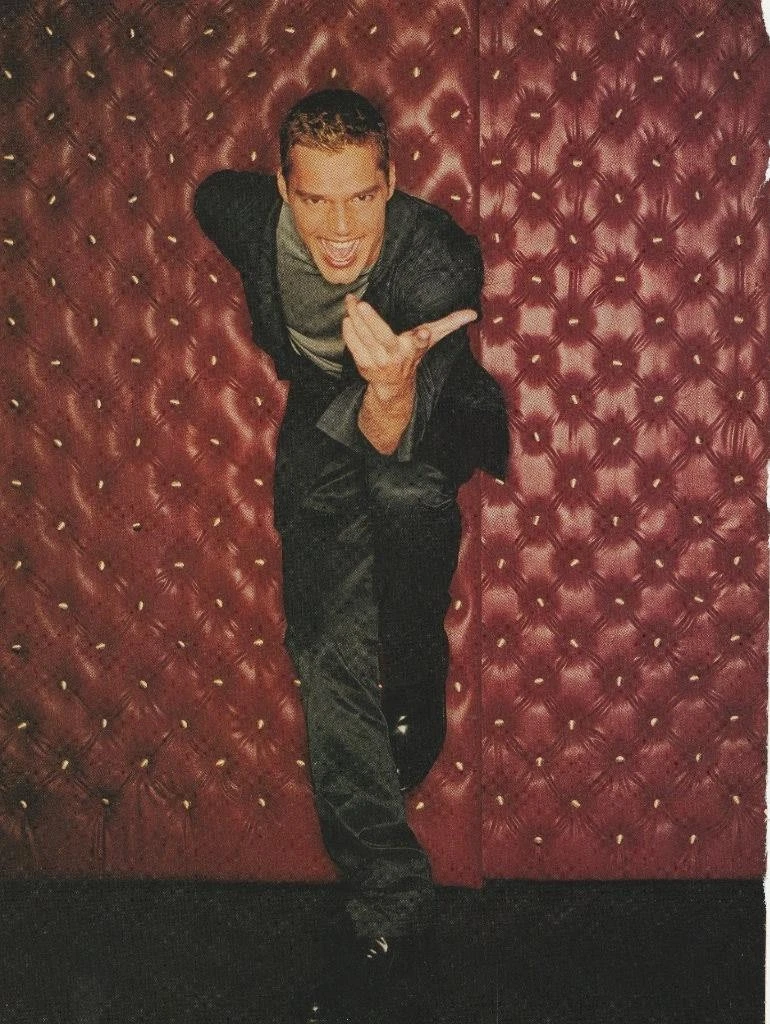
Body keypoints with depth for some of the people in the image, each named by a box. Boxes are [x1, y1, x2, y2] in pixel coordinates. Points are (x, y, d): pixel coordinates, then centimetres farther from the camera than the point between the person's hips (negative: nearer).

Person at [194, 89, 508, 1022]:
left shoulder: (441, 260, -35)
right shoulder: (242, 211, -25)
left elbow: (392, 445, -43)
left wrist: (392, 388, -66)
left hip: (425, 419, 0)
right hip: (321, 417, 0)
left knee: (401, 488, -29)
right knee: (329, 648, -8)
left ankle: (417, 700, 5)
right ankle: (388, 896, 3)